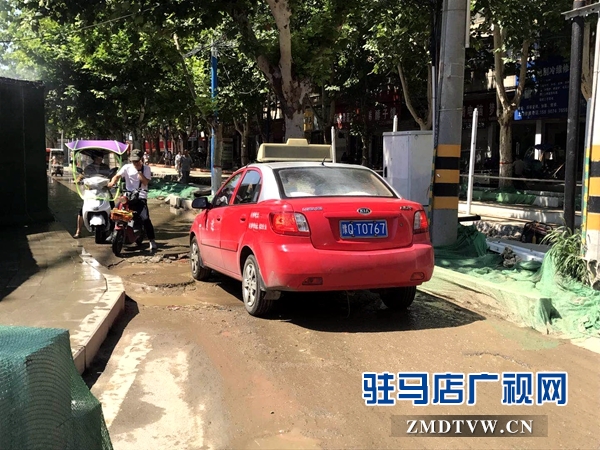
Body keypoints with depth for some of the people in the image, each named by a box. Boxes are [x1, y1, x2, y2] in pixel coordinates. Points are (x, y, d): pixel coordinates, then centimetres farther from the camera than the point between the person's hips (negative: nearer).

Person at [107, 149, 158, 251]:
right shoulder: (127, 167, 7)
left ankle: (152, 241, -9)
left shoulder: (146, 168, 4)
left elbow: (146, 182, -8)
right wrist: (113, 182, -26)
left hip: (140, 197, -2)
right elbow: (117, 175, -5)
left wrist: (139, 171, -14)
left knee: (145, 219, -16)